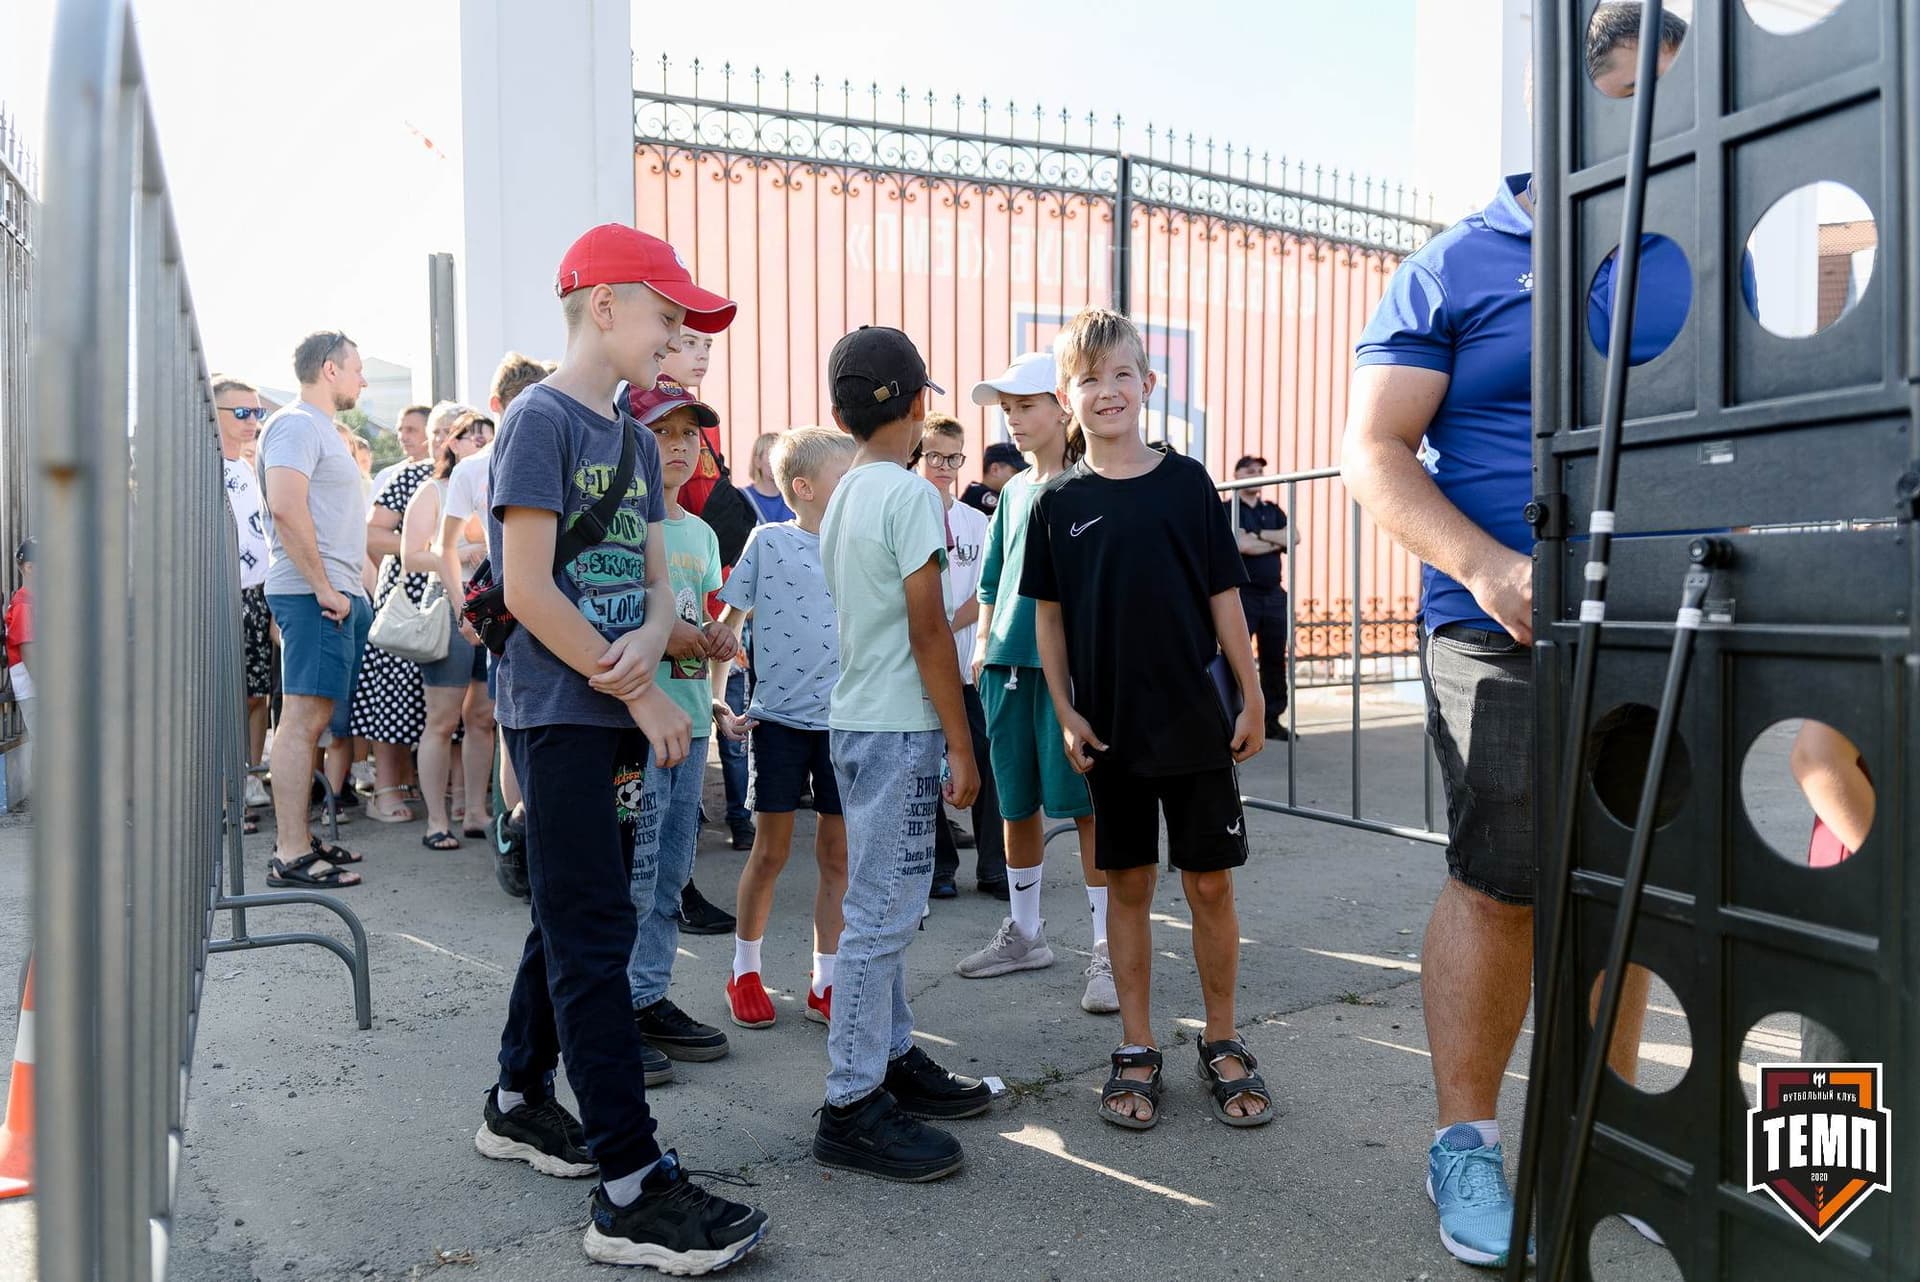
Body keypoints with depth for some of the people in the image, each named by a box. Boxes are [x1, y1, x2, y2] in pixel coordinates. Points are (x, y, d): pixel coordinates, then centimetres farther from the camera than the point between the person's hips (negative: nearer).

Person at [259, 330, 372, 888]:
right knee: (304, 717, -11)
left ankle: (299, 838, 19)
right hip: (313, 595, -10)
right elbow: (286, 508, -21)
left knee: (316, 718, 12)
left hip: (339, 594, 10)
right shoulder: (297, 424, -8)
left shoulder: (323, 429, 24)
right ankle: (291, 857, -10)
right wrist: (324, 587, -20)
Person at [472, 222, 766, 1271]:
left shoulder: (633, 439, 15)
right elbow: (527, 590, -17)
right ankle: (632, 1189, -1)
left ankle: (520, 1103, 34)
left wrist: (648, 641, -11)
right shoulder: (540, 419, -10)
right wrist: (646, 698, -13)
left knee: (574, 914, 16)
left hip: (614, 717, 8)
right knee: (594, 935, -7)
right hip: (558, 713, -8)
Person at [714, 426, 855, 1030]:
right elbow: (729, 623, 0)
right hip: (778, 717, -3)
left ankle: (824, 982, 22)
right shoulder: (769, 541, -5)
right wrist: (718, 698, -4)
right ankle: (744, 973, 25)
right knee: (771, 850, 7)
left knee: (837, 855, 8)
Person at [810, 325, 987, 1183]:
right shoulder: (910, 493, -13)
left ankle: (894, 1060, 28)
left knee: (882, 905, 16)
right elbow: (928, 631, -16)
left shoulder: (843, 496, 13)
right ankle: (852, 1109, 2)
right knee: (881, 914, -5)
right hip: (897, 727, -9)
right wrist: (961, 747, -11)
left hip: (857, 720, 9)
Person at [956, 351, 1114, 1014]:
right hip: (1008, 662, 7)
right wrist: (982, 642, 12)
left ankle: (1108, 951, 6)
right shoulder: (1012, 491, 16)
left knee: (1084, 803, -4)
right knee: (1016, 803, 13)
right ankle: (1024, 933, 28)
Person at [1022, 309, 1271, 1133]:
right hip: (1109, 732, 1)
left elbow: (1223, 596, 3)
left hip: (1196, 722, 0)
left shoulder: (1187, 482, 0)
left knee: (1210, 882, 5)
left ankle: (1222, 1043, 23)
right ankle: (1136, 1051, 21)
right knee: (1128, 885, 9)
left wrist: (1252, 698, 2)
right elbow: (1049, 617, 5)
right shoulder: (1058, 503, 2)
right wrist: (1066, 713, -3)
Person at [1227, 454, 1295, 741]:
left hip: (1274, 594, 6)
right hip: (1242, 593, -5)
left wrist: (1258, 534, -9)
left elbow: (1292, 537, 0)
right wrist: (1277, 541, -2)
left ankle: (1272, 719, 14)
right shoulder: (1228, 509, 0)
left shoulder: (1273, 510, 17)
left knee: (1275, 659, 7)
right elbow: (1242, 545, -15)